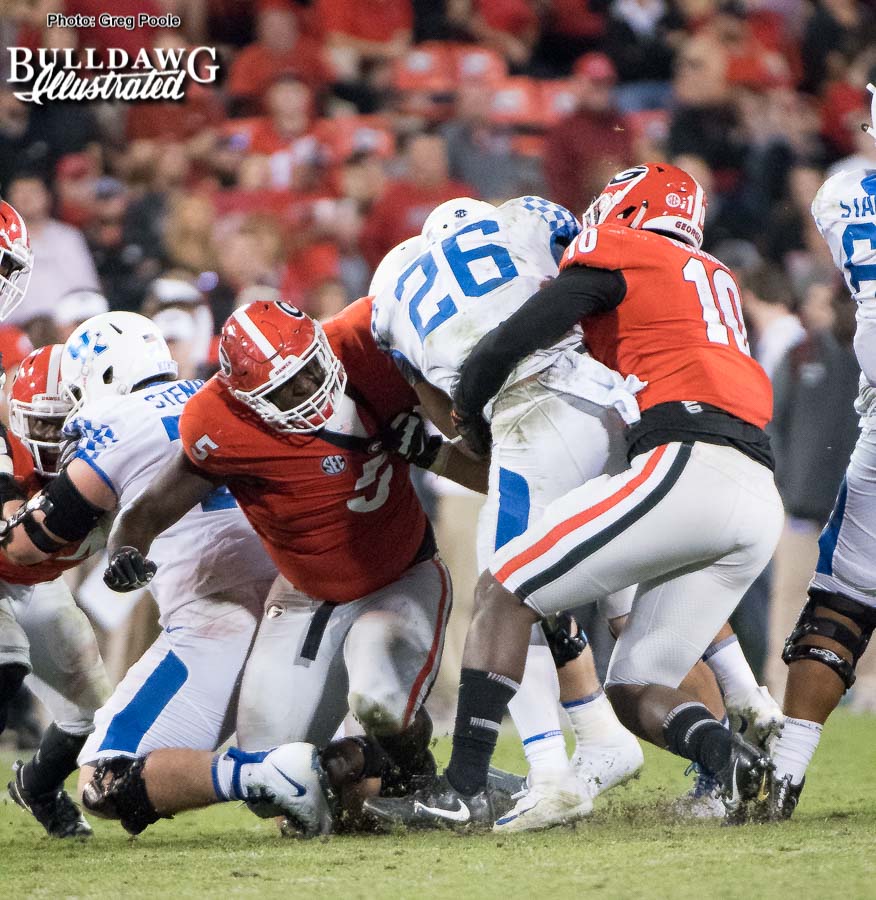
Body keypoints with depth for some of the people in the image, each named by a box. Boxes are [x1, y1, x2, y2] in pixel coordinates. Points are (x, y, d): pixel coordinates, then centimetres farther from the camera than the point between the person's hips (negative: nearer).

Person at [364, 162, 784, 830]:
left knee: (503, 592, 0)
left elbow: (518, 338, -1)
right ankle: (731, 759, -16)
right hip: (763, 504, 8)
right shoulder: (716, 280, 33)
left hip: (687, 467, -8)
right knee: (635, 692, 11)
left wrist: (469, 406, 17)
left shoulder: (617, 254, 10)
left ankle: (464, 789, -6)